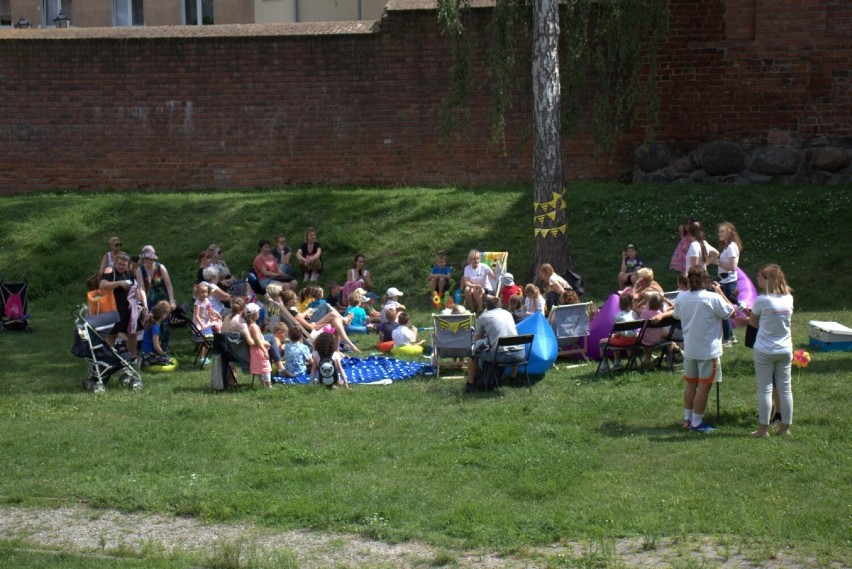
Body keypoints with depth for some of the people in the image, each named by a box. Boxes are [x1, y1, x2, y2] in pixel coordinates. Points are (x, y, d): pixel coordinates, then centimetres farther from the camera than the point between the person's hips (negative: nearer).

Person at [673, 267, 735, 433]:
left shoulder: (681, 298, -3)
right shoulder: (713, 298, -19)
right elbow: (731, 312, -7)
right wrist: (720, 293, 1)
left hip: (689, 349, 6)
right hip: (708, 349, -6)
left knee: (690, 383, 17)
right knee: (704, 386, 1)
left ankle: (687, 419, 22)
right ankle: (696, 423, 3)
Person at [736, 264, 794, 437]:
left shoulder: (761, 300, -16)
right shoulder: (789, 298, 1)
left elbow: (754, 322, -3)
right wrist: (749, 320, 14)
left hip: (765, 351, -5)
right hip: (785, 350, 5)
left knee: (765, 389, 2)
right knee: (785, 388, 10)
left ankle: (763, 428, 5)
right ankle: (785, 426, 16)